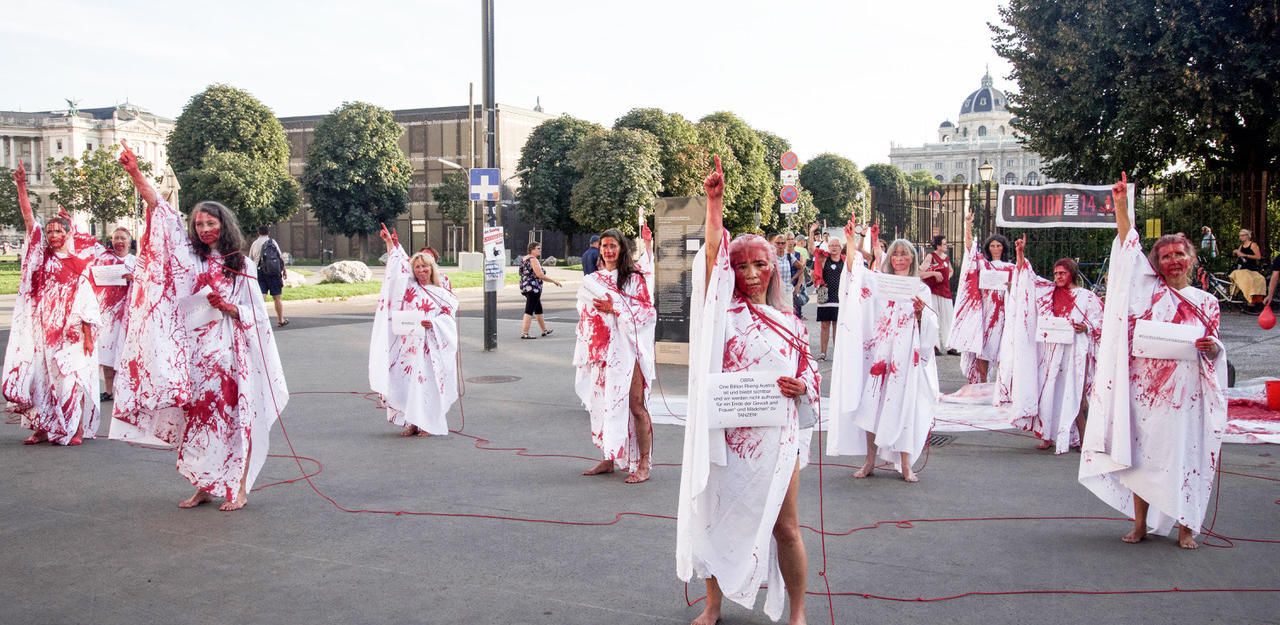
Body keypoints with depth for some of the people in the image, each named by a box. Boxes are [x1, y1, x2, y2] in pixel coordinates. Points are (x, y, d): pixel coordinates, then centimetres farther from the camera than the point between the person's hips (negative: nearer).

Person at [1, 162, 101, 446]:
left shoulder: (77, 265, 0)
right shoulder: (40, 256, 7)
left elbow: (85, 303, -3)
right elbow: (28, 219, -1)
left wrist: (88, 337, -8)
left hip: (69, 332, -3)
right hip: (41, 328, 3)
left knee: (70, 379, -1)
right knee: (39, 377, 3)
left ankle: (76, 429, 7)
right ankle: (42, 428, 13)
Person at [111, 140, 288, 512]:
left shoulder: (242, 266, 4)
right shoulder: (189, 256, 8)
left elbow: (257, 315, 4)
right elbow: (161, 211, 0)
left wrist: (229, 307, -13)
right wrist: (135, 174, -7)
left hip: (229, 352, -2)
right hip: (194, 352, 2)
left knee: (233, 416, -2)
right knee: (196, 417, 5)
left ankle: (238, 488, 6)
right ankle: (203, 486, 17)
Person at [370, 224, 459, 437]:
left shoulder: (441, 293, 6)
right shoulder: (409, 287, 10)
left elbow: (448, 318, 2)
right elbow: (398, 264, 9)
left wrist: (433, 323, -15)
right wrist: (390, 243, 3)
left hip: (430, 346, -2)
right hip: (407, 344, 2)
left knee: (427, 383, -4)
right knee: (406, 382, 0)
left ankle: (428, 424, 3)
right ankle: (412, 422, 9)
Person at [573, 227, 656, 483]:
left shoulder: (634, 278, 1)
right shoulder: (591, 282, 12)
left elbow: (647, 311, -7)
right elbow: (585, 320, 13)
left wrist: (615, 308, -14)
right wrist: (584, 355, 4)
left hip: (628, 349, -4)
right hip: (601, 351, 4)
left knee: (636, 406, -5)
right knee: (603, 405, 7)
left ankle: (644, 464, 0)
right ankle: (609, 459, 20)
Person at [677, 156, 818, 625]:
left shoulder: (789, 322, 7)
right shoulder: (726, 310, -1)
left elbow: (810, 371, 15)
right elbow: (713, 255, -15)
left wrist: (801, 385, -8)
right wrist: (715, 203, -24)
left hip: (776, 436, 1)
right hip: (727, 434, -1)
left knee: (784, 528, 6)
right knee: (718, 519, 11)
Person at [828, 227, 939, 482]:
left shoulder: (921, 288, 11)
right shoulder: (880, 281, 10)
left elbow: (929, 328, 8)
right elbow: (856, 273, -7)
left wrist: (921, 311, -11)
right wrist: (852, 242, -17)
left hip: (907, 355, 0)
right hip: (879, 351, 0)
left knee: (904, 405, 0)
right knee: (872, 403, -2)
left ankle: (905, 464, 8)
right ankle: (870, 460, 8)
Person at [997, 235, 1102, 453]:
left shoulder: (1087, 297, 0)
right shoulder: (1048, 291, 10)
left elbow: (1099, 322, 3)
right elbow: (1028, 277, 11)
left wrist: (1085, 327, -17)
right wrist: (1020, 253, 1)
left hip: (1074, 352, -4)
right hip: (1050, 351, 4)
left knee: (1074, 394, -3)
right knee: (1048, 393, 4)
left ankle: (1081, 437, 5)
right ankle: (1049, 436, 12)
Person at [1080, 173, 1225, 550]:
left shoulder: (1207, 302, 11)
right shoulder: (1150, 290, 6)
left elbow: (1216, 351, 16)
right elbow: (1129, 247, -4)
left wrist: (1211, 347, -8)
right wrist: (1121, 206, -12)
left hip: (1187, 393, 1)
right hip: (1146, 388, -1)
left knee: (1186, 455, 3)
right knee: (1143, 453, 2)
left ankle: (1184, 525, 14)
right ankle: (1140, 523, 12)